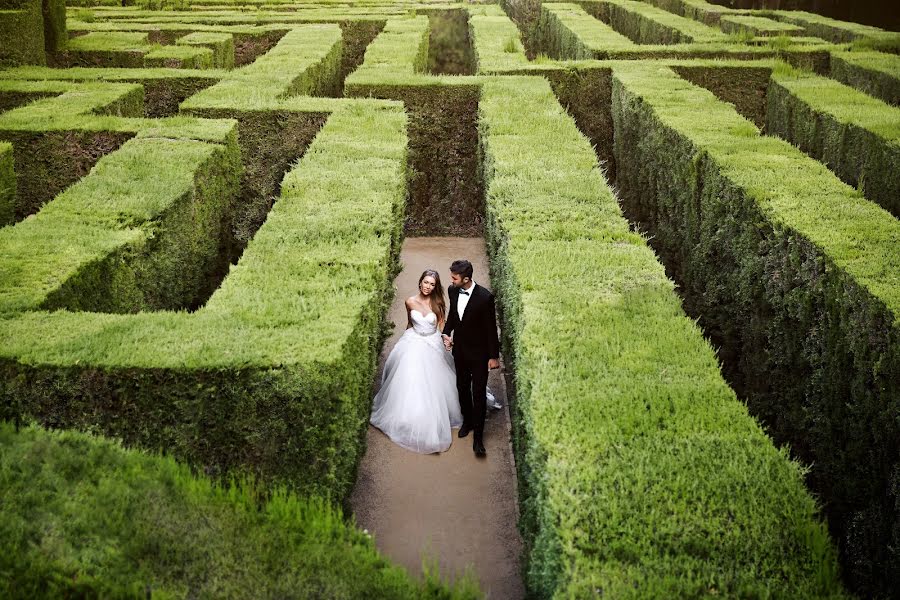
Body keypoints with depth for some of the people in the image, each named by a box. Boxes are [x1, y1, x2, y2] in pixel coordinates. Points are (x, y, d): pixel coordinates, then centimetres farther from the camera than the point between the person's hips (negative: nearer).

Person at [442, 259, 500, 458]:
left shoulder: (485, 297, -24)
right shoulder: (453, 291, -7)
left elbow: (491, 327, -16)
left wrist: (494, 356, -12)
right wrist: (446, 333, -5)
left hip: (479, 352, -5)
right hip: (459, 349, 6)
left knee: (479, 393, -1)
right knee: (462, 387, 19)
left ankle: (478, 436, 5)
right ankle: (468, 421, 40)